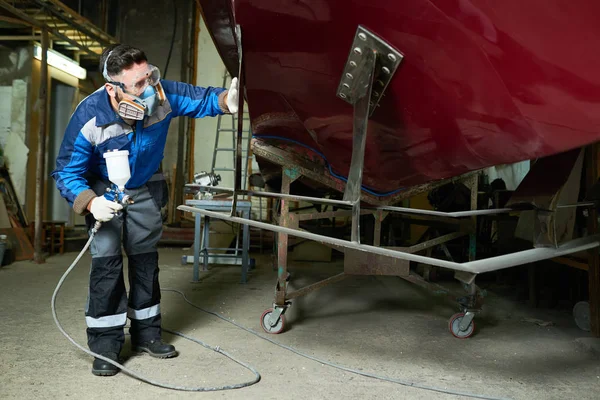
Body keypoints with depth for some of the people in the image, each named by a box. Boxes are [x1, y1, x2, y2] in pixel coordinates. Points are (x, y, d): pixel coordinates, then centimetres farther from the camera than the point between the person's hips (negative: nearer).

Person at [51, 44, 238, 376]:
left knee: (146, 258, 9)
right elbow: (66, 172, -23)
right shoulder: (89, 117, -33)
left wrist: (225, 100, -36)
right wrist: (90, 202, -40)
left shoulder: (162, 95, -28)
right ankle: (105, 343, 3)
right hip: (103, 190, -3)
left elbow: (201, 99, -13)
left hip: (146, 189, 3)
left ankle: (146, 332, 24)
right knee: (106, 259, -11)